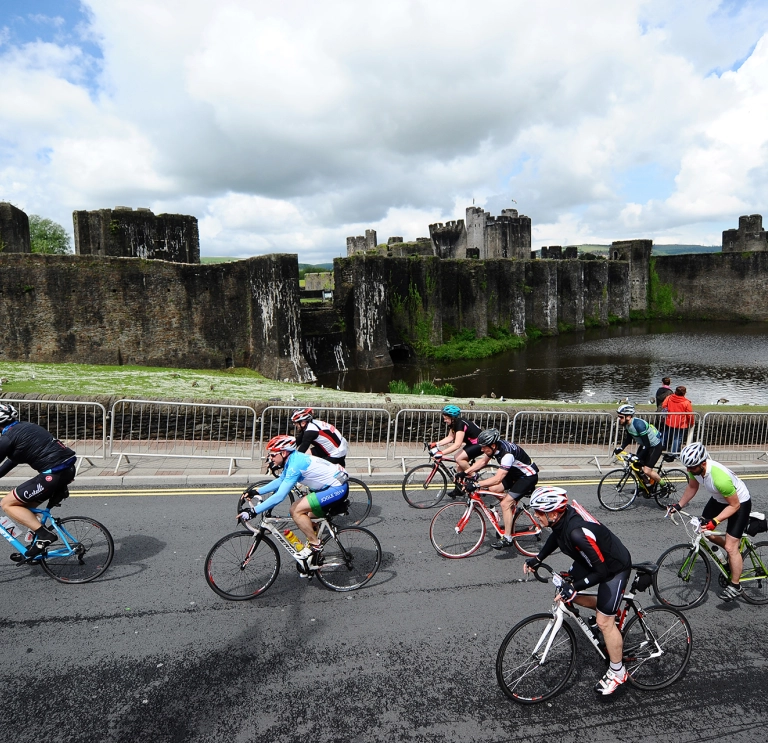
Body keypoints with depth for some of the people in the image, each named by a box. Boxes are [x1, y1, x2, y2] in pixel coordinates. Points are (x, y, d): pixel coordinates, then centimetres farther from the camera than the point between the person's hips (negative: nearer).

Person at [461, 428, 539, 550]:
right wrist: (464, 473, -5)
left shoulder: (507, 453, -36)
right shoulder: (494, 446, -11)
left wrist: (476, 485, -44)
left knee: (505, 503, -16)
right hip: (514, 472, 9)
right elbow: (483, 461, 3)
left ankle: (507, 538, -5)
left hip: (528, 476, -9)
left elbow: (497, 479, -40)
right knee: (493, 489, -5)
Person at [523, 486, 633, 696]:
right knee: (567, 593, 7)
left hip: (614, 567, -8)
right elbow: (555, 536, 9)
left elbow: (601, 571, -31)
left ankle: (617, 672, 18)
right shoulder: (561, 518, -16)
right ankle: (605, 607, 30)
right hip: (591, 560, 8)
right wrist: (538, 559, 3)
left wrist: (574, 587, -35)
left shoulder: (577, 532, -40)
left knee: (604, 621, -3)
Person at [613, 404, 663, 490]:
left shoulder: (638, 424, -34)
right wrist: (620, 448, -12)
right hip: (644, 444, 8)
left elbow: (646, 445, -33)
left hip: (655, 446, -8)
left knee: (647, 471, -13)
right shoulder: (627, 424, -9)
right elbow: (628, 439, 4)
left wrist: (637, 457, -38)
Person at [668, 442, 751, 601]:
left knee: (731, 547, -7)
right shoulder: (695, 467, -21)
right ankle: (734, 554, 33)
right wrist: (679, 505, -6)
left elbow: (734, 505, -28)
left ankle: (735, 586, 11)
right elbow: (692, 487, 0)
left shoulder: (720, 478, -42)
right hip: (719, 499, 8)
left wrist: (715, 521, -34)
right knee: (703, 531, 9)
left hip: (739, 502, -8)